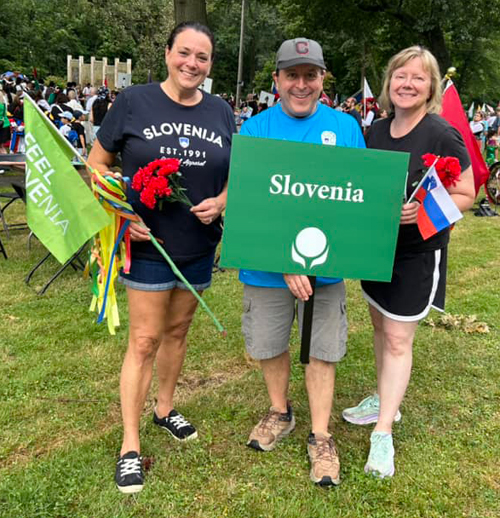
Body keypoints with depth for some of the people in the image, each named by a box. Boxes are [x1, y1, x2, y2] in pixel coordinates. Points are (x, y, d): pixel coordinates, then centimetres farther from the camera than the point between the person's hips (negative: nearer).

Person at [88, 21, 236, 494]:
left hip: (199, 246, 4)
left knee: (177, 329, 17)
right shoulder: (133, 101, -6)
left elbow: (237, 172, 11)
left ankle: (165, 409, 39)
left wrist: (220, 202, -10)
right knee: (145, 339, -2)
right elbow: (97, 162, -1)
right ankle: (130, 446, 11)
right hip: (147, 242, -4)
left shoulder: (220, 112, 4)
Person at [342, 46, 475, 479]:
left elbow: (466, 195, -11)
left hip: (417, 253, -6)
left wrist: (424, 211, -27)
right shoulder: (376, 131, 3)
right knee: (380, 326, 18)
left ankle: (383, 433, 11)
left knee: (398, 339, -1)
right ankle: (385, 400, 39)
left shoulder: (442, 135, -15)